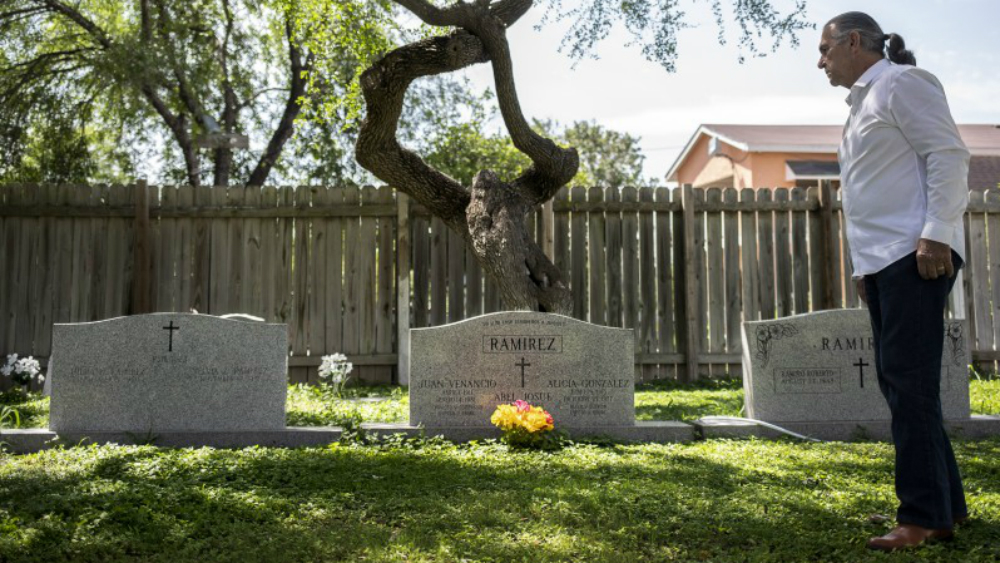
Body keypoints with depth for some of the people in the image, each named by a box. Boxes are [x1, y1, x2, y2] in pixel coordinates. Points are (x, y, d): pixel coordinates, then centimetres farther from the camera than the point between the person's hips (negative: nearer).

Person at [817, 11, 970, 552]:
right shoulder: (864, 102, 24)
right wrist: (864, 264, 20)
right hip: (882, 263, 10)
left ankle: (923, 517, -4)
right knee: (898, 381, 9)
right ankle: (946, 505, 16)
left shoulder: (901, 82, -2)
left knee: (909, 383, -10)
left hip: (915, 256, -10)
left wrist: (936, 234, -20)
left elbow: (949, 155, -12)